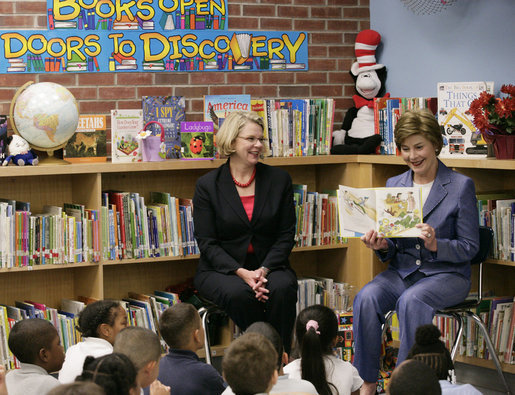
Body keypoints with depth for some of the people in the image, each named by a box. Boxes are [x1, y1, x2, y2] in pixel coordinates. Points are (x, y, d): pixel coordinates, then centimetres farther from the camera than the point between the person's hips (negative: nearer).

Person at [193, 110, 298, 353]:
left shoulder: (279, 180, 5)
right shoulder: (207, 185, -1)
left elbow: (286, 235, 3)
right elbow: (207, 242, -5)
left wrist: (264, 270, -14)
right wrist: (241, 272, -20)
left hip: (269, 266, 2)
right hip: (220, 269, -1)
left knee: (283, 288, -32)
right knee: (239, 294, -34)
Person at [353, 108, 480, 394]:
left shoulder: (461, 186, -4)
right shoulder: (394, 185, 10)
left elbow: (470, 247, -4)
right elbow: (392, 249, 13)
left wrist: (436, 244, -22)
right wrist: (382, 245, -11)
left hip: (447, 274, -4)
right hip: (402, 271, 4)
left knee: (410, 301, -35)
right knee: (366, 298, -26)